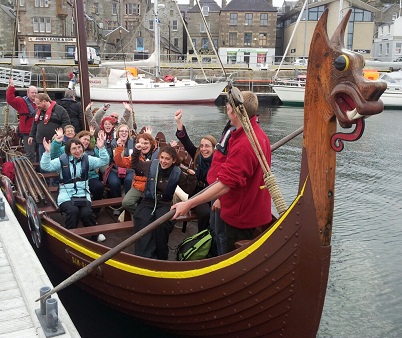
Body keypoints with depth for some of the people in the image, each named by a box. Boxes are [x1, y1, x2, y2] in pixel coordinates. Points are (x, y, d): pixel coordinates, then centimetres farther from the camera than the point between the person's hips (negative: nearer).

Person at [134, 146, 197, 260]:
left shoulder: (177, 173, 2)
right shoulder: (151, 165, 3)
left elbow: (188, 189, 8)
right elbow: (136, 165, 21)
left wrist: (192, 177, -6)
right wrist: (136, 152, 8)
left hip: (165, 204, -1)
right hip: (148, 202, 1)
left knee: (161, 224, -34)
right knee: (143, 223, -32)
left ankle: (161, 257, -19)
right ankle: (145, 258, -36)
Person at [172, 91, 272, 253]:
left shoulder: (243, 145, -29)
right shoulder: (260, 135, 6)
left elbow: (225, 185, -32)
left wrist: (188, 204, -29)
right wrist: (222, 200, 17)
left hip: (241, 218, -10)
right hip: (257, 214, 10)